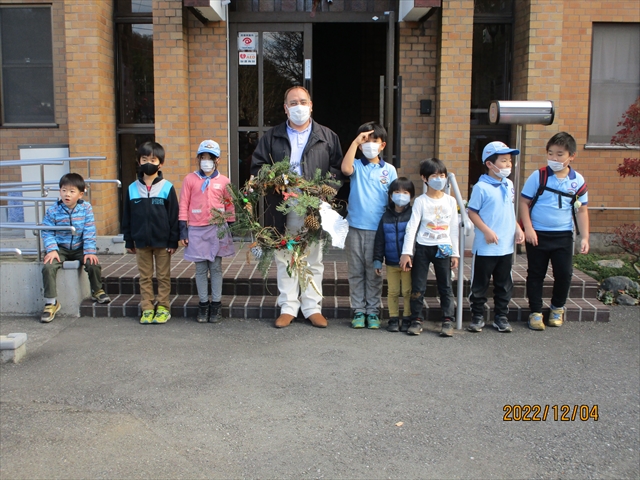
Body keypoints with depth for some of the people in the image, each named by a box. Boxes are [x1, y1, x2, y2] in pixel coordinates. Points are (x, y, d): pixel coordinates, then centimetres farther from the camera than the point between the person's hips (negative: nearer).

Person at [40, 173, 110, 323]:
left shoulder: (86, 208, -8)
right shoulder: (53, 211, -8)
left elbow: (89, 232, -10)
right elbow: (47, 232, -6)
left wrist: (90, 251, -16)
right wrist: (51, 250, -20)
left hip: (79, 248, 1)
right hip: (60, 248, 0)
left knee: (93, 264, -21)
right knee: (48, 267, -24)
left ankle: (97, 291, 11)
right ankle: (51, 302, -9)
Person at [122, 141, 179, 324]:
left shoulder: (167, 188, -5)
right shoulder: (132, 189, 3)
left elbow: (174, 216, -4)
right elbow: (127, 218, 8)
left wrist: (173, 241, -6)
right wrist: (129, 241, 6)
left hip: (162, 241, -2)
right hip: (141, 241, 3)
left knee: (163, 276, 7)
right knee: (145, 277, 10)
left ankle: (163, 308, 16)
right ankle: (147, 309, 18)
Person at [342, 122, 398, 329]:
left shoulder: (389, 170, 5)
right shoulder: (357, 166, 3)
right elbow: (345, 169, -21)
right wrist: (355, 142, -16)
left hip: (378, 229, 0)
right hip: (356, 227, 0)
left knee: (374, 272, 7)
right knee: (356, 271, 6)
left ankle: (373, 311, 17)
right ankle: (358, 311, 16)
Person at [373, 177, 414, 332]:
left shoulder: (412, 215, -4)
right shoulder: (386, 217, 4)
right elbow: (379, 240, 7)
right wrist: (377, 260, 3)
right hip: (391, 262, 3)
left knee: (408, 291, 5)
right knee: (392, 291, 8)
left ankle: (407, 318, 16)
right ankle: (393, 318, 17)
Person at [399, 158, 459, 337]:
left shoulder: (450, 201, 4)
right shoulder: (421, 201, -3)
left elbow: (453, 228, 8)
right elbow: (412, 227, -8)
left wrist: (455, 253, 6)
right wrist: (406, 252, -15)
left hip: (443, 248, 2)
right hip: (423, 248, -2)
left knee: (445, 286, 5)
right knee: (418, 286, 2)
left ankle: (448, 321, 11)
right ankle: (416, 320, 12)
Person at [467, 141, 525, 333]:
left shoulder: (509, 185, 8)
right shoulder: (481, 187, -13)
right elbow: (472, 212, -11)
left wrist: (518, 229, 7)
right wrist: (486, 231, -18)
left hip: (506, 247, 6)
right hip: (485, 248, -6)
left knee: (504, 285, 14)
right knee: (479, 285, 7)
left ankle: (501, 317, 26)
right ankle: (477, 317, 20)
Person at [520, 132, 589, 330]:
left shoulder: (578, 181, -1)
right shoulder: (538, 177, -7)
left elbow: (582, 210, 5)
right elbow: (524, 202, -4)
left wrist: (584, 237, 2)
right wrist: (528, 228, -12)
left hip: (563, 235, 2)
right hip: (537, 234, -2)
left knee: (564, 273, 5)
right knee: (536, 274, 7)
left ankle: (558, 307, 29)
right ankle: (536, 312, 19)